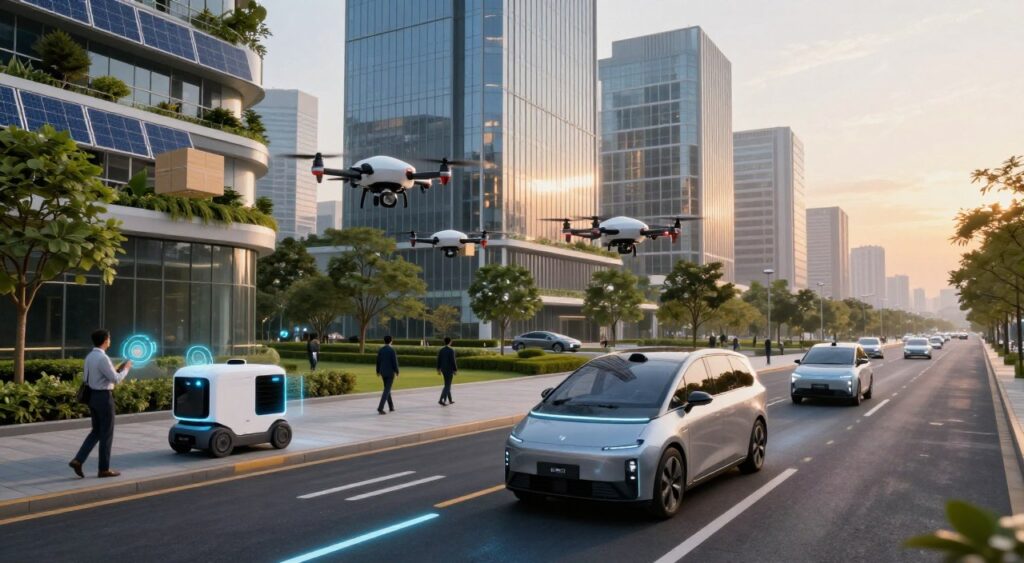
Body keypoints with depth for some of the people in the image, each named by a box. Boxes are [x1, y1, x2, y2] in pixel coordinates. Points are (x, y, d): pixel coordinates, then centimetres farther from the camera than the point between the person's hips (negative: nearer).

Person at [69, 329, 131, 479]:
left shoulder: (89, 357, 10)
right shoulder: (103, 358, -19)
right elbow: (115, 379, -17)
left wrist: (118, 369, 17)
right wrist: (126, 369, -1)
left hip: (93, 396, 9)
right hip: (104, 397, -9)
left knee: (96, 431, 18)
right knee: (106, 433, 2)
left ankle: (78, 460, 6)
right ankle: (104, 469, 9)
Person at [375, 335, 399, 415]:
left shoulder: (380, 350, 2)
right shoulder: (392, 350, -15)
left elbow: (378, 361, 6)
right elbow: (395, 361, -16)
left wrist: (378, 371, 17)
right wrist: (397, 372, -6)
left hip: (383, 372, 6)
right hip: (390, 373, -6)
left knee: (387, 389, 21)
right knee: (386, 391, -7)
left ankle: (391, 406, 28)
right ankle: (380, 408, -18)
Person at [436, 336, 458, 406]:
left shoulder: (441, 350, 3)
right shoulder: (451, 350, -17)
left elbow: (438, 360, 6)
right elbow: (453, 361, -19)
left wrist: (438, 369, 12)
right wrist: (455, 370, -11)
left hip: (443, 369, 7)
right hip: (449, 370, -7)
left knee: (448, 384, 18)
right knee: (447, 386, -5)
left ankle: (450, 400, 24)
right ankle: (441, 400, -16)